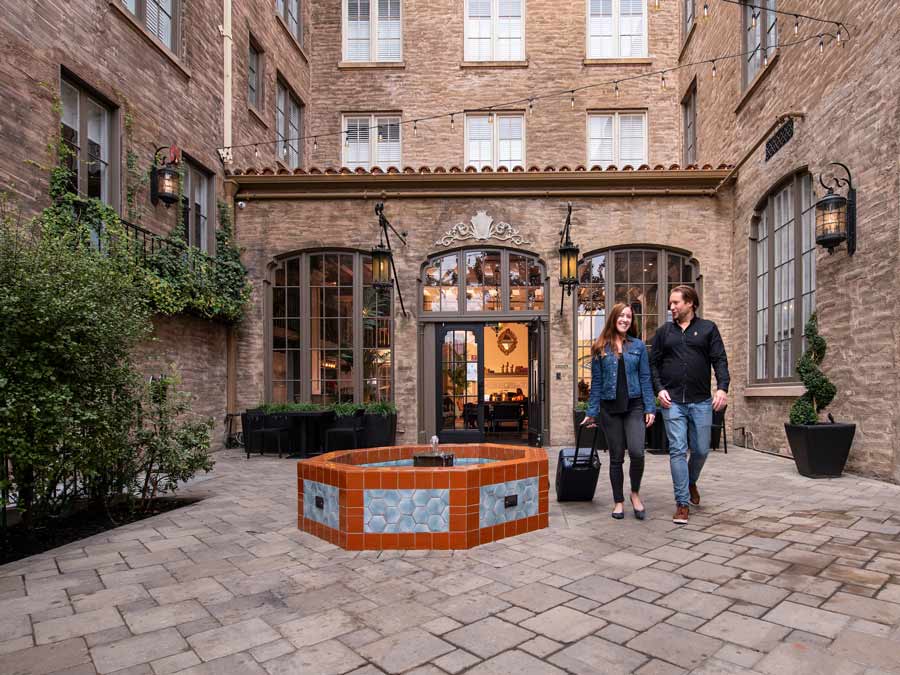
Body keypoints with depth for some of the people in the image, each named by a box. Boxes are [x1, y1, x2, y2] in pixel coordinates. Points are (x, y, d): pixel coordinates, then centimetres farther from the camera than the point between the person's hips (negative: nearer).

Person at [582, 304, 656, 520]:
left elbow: (645, 378, 5)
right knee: (616, 457, 7)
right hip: (610, 407, 0)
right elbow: (596, 381, 5)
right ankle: (619, 502, 21)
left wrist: (650, 408, -2)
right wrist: (592, 411, 3)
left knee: (637, 451, -15)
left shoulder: (638, 345, 6)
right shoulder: (600, 348, 4)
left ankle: (635, 493, 11)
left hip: (634, 405, 0)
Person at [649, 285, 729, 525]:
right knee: (677, 450, -4)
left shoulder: (708, 328, 7)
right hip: (673, 401, 0)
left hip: (701, 401, 0)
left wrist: (722, 388, -14)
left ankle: (691, 482, 39)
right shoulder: (664, 331, 10)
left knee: (701, 449, 8)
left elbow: (720, 360, 1)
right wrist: (659, 389, -5)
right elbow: (653, 363, 9)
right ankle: (682, 503, 3)